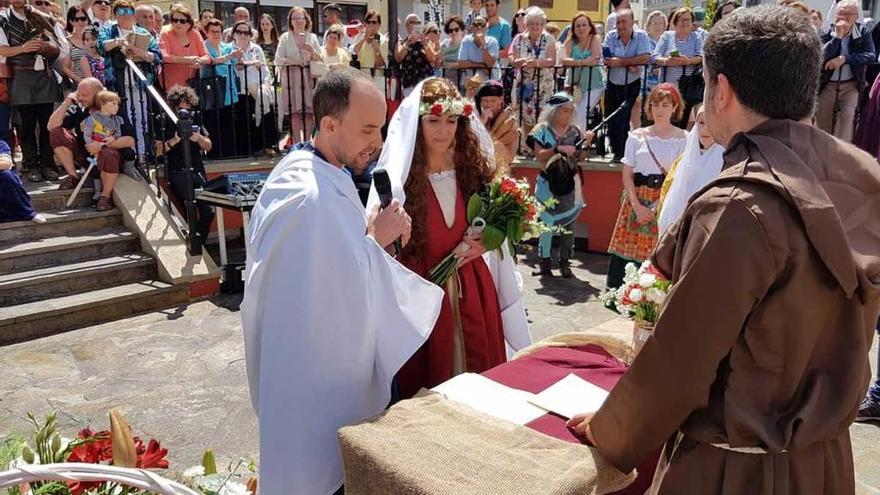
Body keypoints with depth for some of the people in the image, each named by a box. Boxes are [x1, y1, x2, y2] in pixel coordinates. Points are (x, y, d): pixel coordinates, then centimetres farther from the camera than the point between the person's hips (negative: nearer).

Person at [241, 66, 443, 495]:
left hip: (337, 353, 10)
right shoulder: (307, 195, -29)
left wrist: (372, 230, -5)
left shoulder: (327, 174, 3)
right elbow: (343, 289, -28)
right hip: (316, 365, -10)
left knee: (338, 456, 25)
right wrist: (375, 238, -16)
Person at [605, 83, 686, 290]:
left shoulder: (683, 139, 4)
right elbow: (627, 174, 3)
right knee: (626, 249, 1)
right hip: (637, 198, 1)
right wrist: (636, 205, -8)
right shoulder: (637, 136, 8)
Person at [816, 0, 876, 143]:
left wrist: (844, 58, -24)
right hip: (828, 83, 1)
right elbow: (822, 56, -20)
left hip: (851, 84, -1)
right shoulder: (827, 32, -6)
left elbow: (872, 55, -14)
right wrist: (838, 35, -27)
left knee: (847, 114, -16)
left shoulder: (863, 32, -4)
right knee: (822, 117, 7)